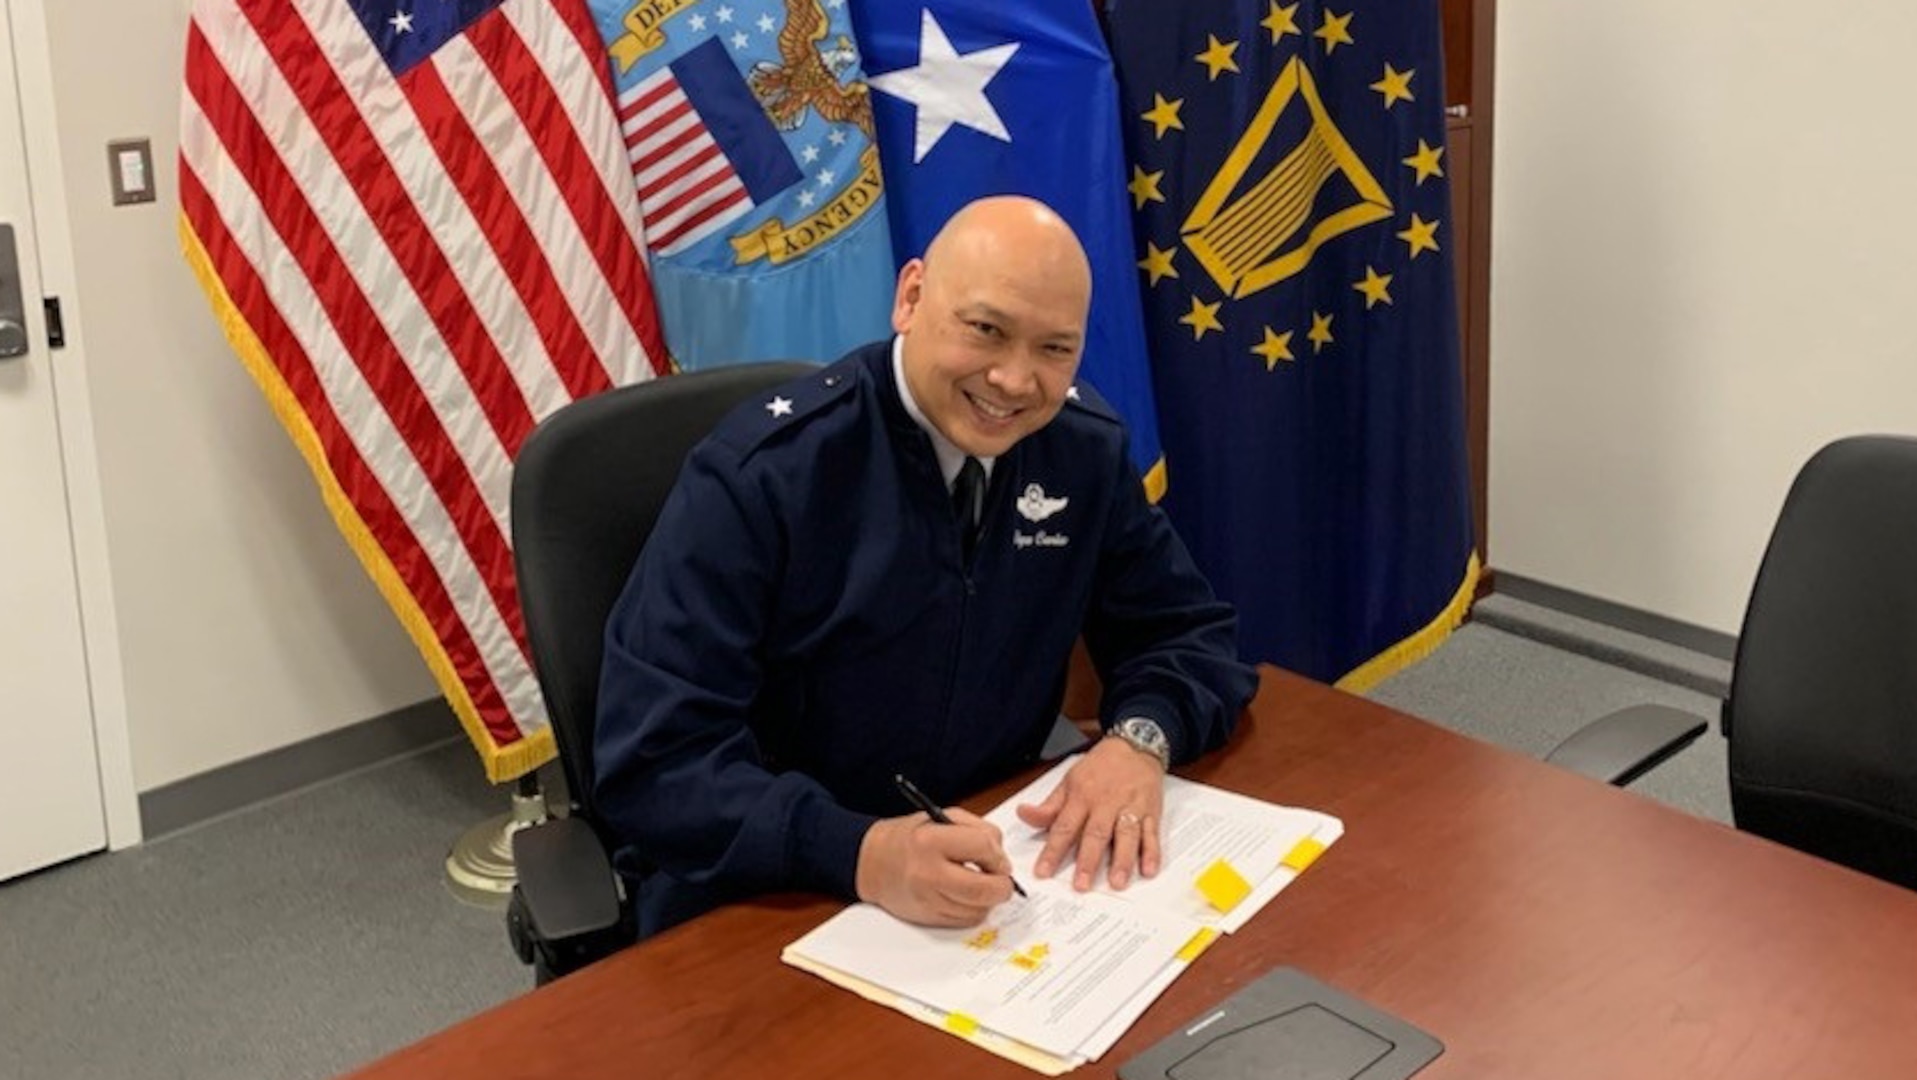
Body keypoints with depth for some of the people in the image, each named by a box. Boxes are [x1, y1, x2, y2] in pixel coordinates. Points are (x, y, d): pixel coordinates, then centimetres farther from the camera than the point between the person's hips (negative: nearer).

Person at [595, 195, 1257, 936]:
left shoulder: (1084, 450, -2)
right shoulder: (761, 474, -18)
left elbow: (1188, 630, 7)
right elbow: (653, 763, -22)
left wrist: (1140, 738, -15)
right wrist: (864, 855, -36)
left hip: (988, 875, 5)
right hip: (763, 906, -4)